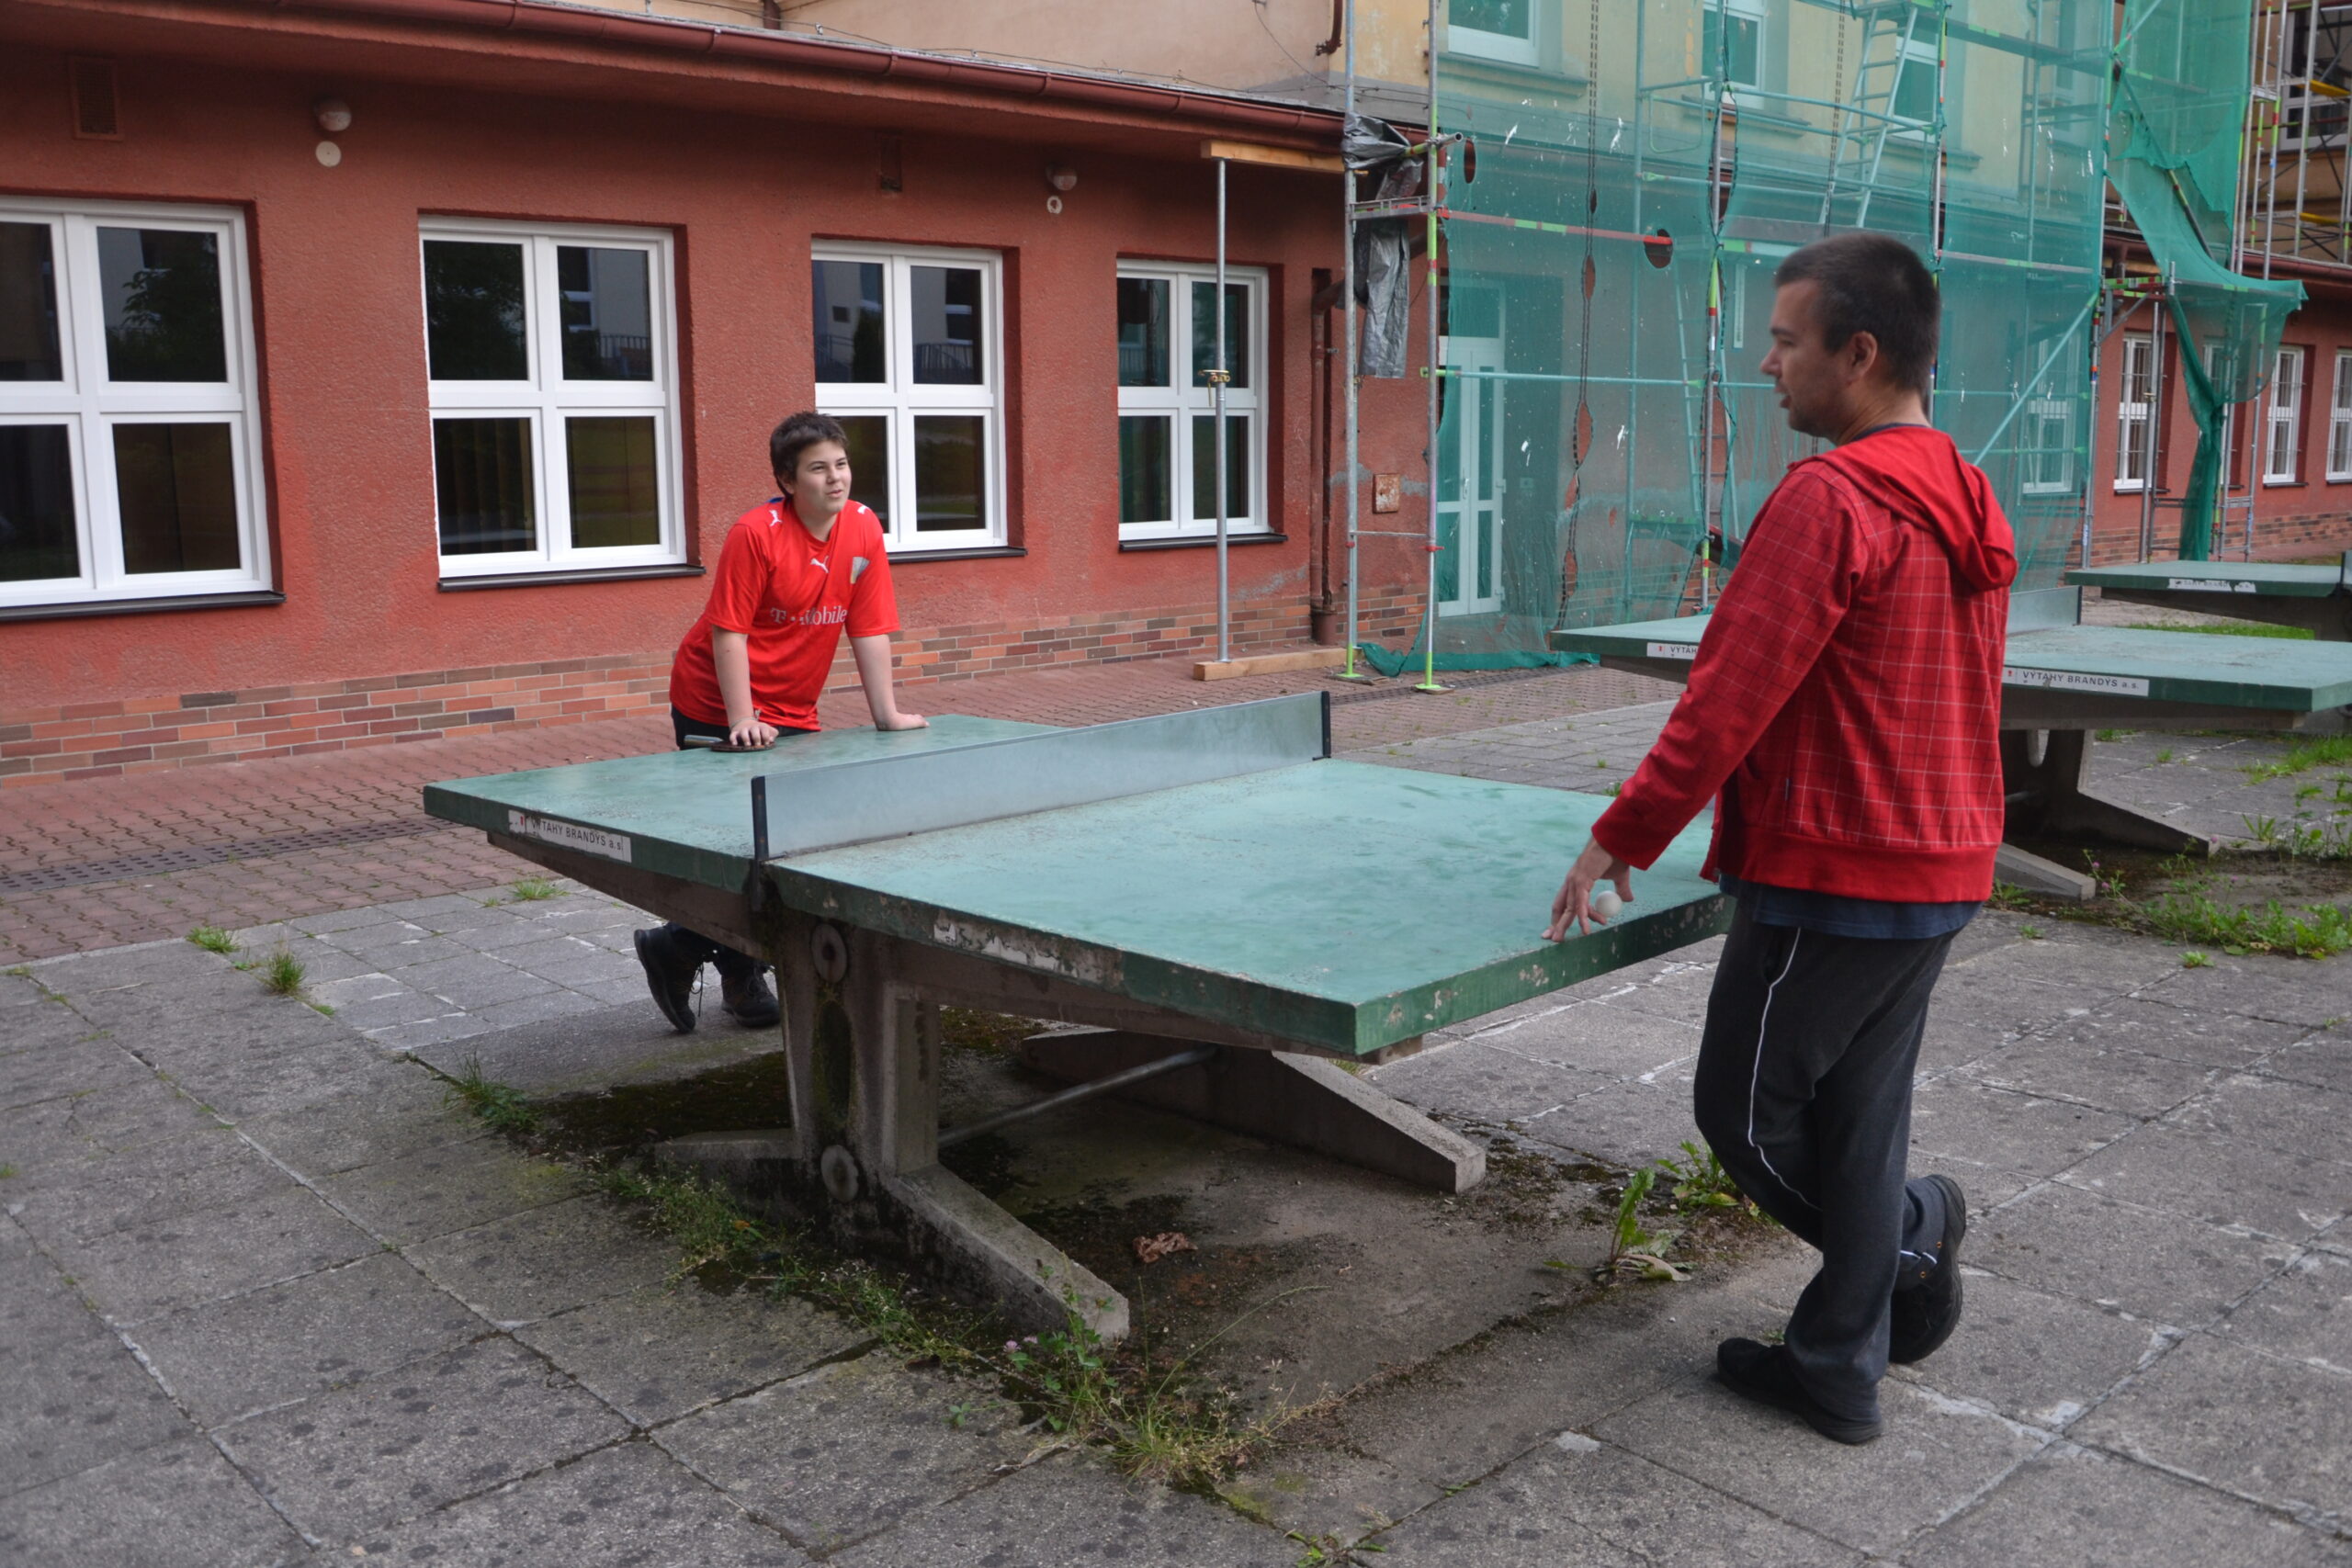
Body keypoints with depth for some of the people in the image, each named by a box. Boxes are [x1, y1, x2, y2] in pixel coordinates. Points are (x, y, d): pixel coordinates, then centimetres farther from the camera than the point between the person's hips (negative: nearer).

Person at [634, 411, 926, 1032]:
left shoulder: (864, 529, -4)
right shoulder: (755, 533, -19)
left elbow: (869, 630, -2)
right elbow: (729, 632, -19)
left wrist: (887, 715, -4)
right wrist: (742, 719, -24)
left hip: (791, 713, 6)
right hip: (718, 711, -6)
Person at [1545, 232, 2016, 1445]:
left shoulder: (1828, 500, -18)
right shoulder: (1968, 505, 9)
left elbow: (1730, 698, -19)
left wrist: (1622, 838, -10)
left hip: (1830, 880, -9)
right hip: (1940, 874, 9)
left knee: (1745, 1109, 8)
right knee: (1856, 1117, 16)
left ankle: (1913, 1233, 19)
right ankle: (1840, 1369, 24)